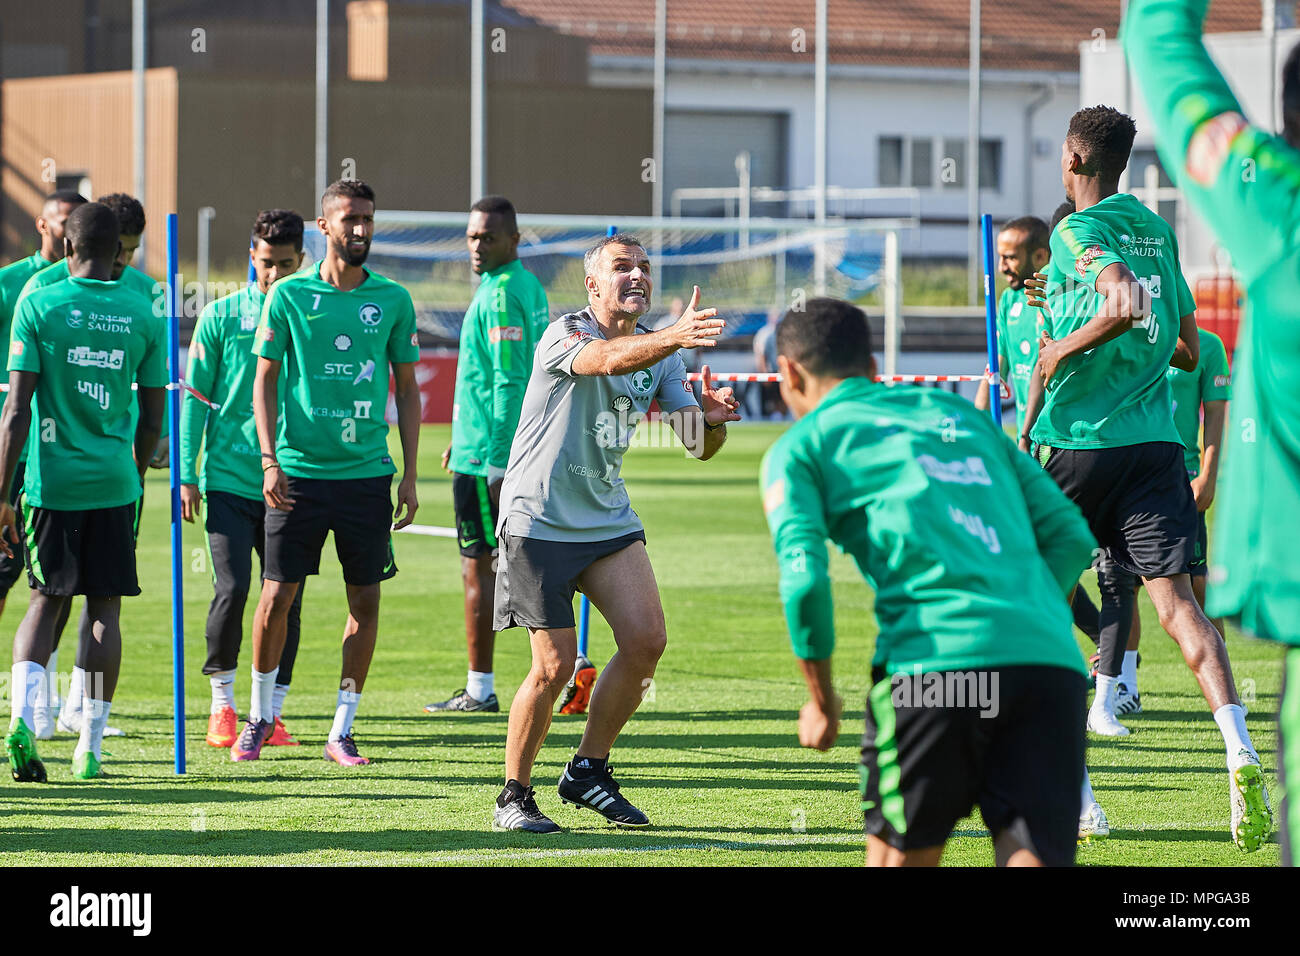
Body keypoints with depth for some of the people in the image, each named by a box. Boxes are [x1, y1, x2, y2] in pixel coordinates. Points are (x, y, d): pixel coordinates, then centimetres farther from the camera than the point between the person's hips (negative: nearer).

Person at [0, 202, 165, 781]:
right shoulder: (143, 316, 2)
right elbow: (152, 416, 8)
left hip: (52, 482, -1)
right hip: (115, 483, 1)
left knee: (47, 601, 10)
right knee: (104, 608, 7)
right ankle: (90, 747, 8)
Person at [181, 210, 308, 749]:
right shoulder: (221, 316, 2)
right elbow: (196, 397, 5)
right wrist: (187, 474, 1)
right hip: (228, 478, -1)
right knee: (231, 590, -9)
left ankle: (271, 710, 11)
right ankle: (222, 704, 8)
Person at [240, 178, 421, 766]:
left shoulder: (393, 300, 5)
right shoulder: (289, 296, 0)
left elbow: (407, 389, 11)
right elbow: (265, 382, 4)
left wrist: (410, 474, 6)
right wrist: (270, 461, -7)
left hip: (367, 472, 2)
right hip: (300, 471, -2)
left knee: (365, 600, 1)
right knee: (277, 596, -1)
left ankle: (342, 729, 10)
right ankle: (260, 714, 17)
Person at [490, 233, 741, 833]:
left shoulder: (660, 354, 8)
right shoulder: (566, 335, -13)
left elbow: (698, 446, 5)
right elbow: (607, 359, -38)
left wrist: (712, 420, -19)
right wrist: (674, 336, -55)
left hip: (608, 517, 6)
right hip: (539, 519, -6)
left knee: (646, 640, -8)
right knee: (555, 665, -10)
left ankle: (588, 771, 10)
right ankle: (514, 798, 8)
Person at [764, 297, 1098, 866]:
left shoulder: (799, 447, 15)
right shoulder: (962, 413, 29)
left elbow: (804, 579, 0)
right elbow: (1071, 536, 24)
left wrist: (821, 700, 12)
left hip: (934, 658, -3)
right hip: (1051, 658, 3)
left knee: (900, 857, 14)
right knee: (1031, 860, -5)